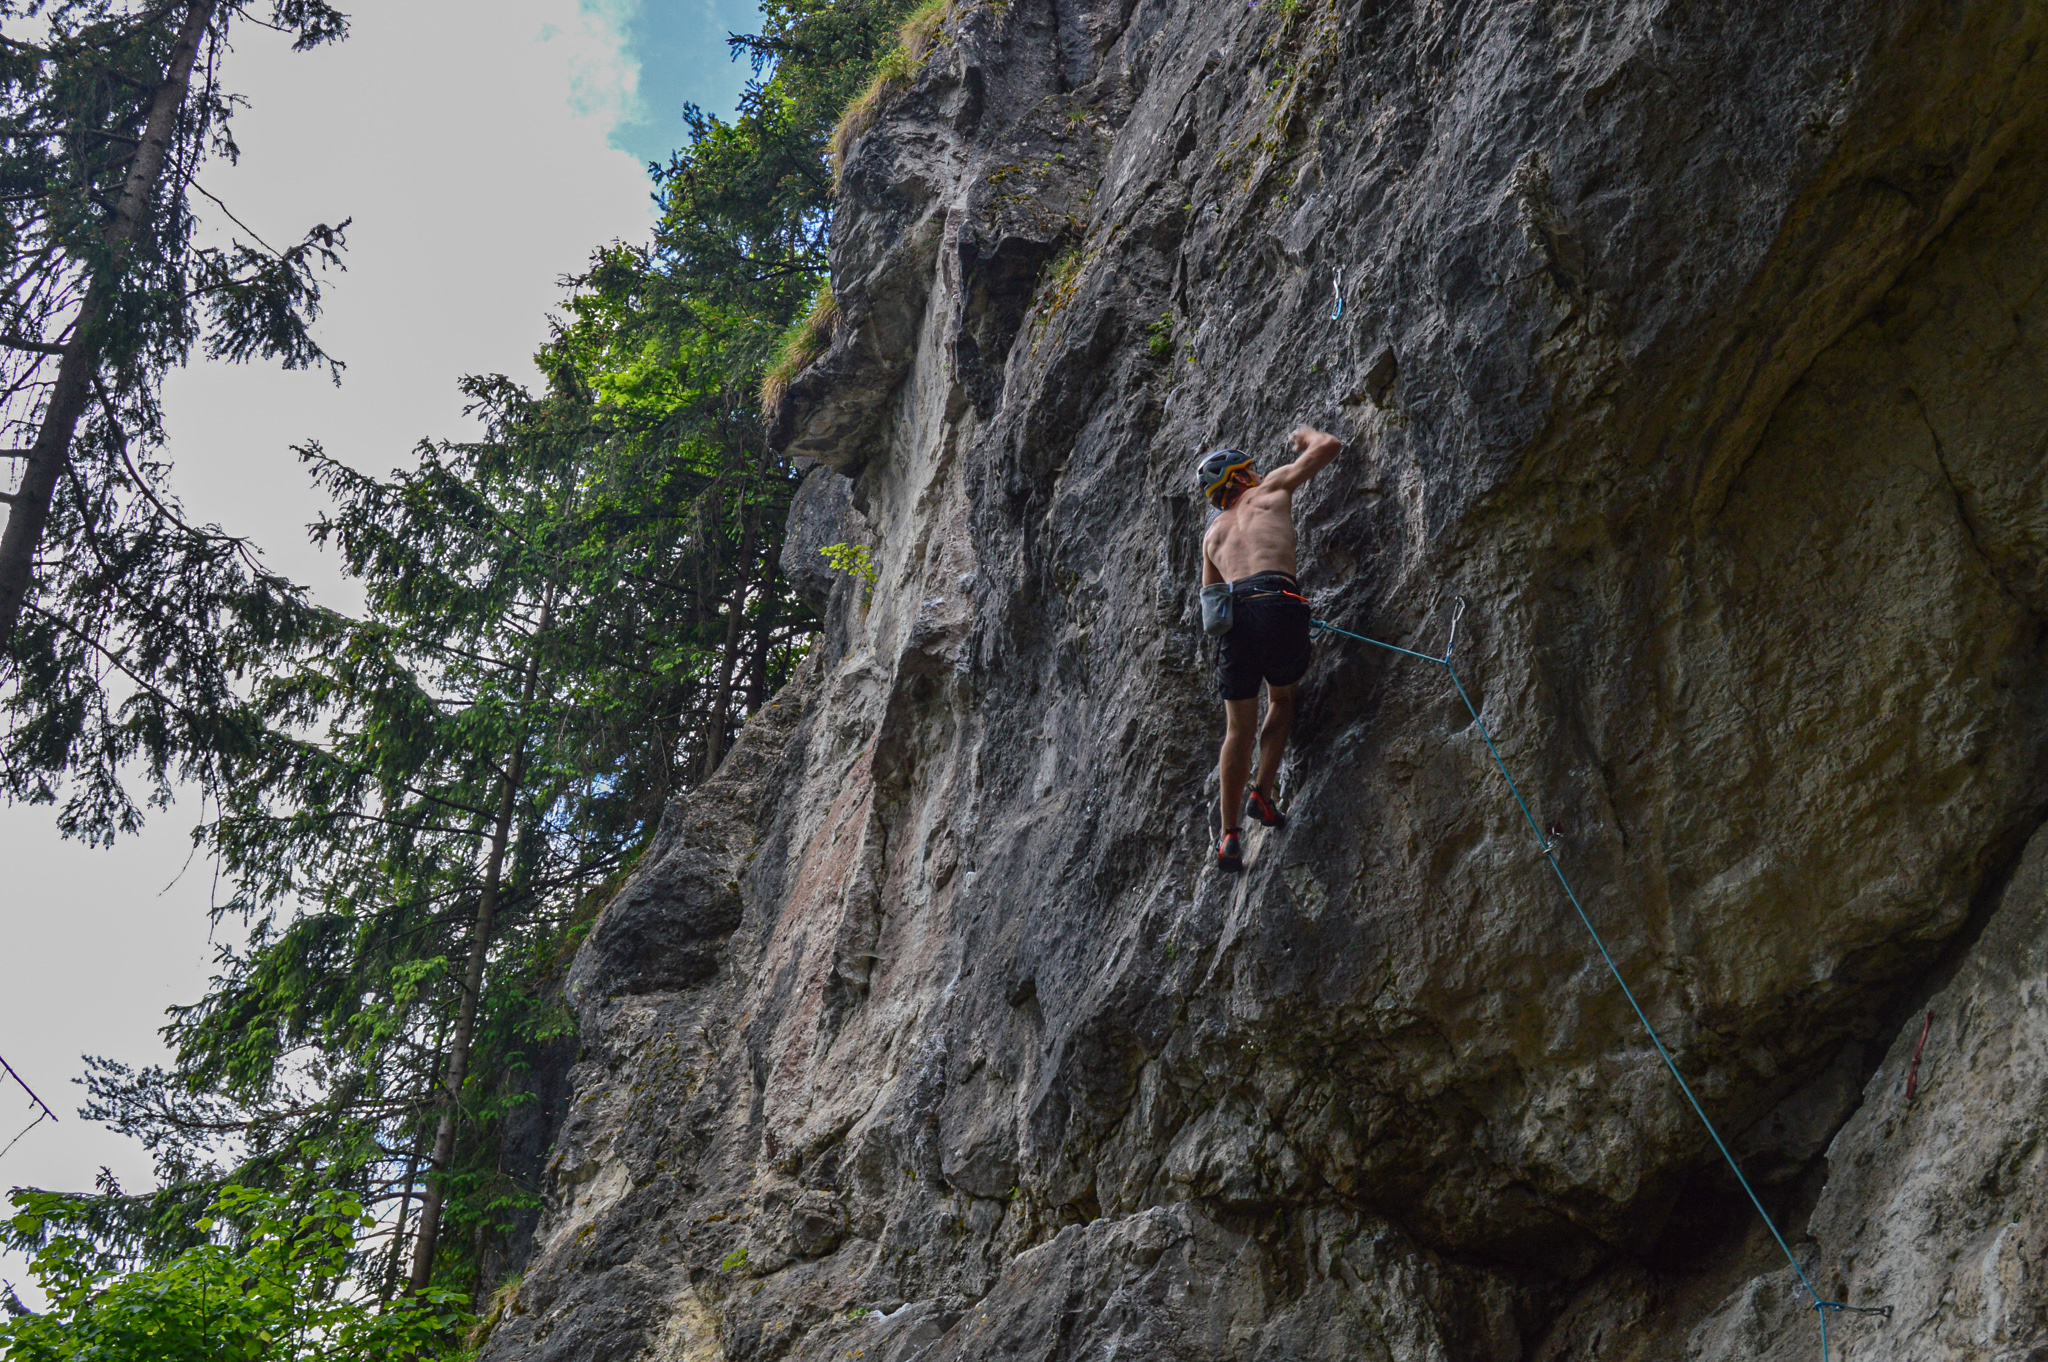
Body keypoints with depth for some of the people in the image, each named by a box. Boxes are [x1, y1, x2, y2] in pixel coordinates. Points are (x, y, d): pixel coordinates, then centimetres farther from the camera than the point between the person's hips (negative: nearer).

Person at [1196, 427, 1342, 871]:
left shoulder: (1213, 534, 30)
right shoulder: (1271, 489, 19)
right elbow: (1328, 446, 21)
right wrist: (1305, 436, 41)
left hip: (1234, 615, 3)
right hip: (1279, 602, -3)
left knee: (1239, 729, 12)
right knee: (1283, 699, 23)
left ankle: (1230, 834, 9)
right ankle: (1261, 791, 8)